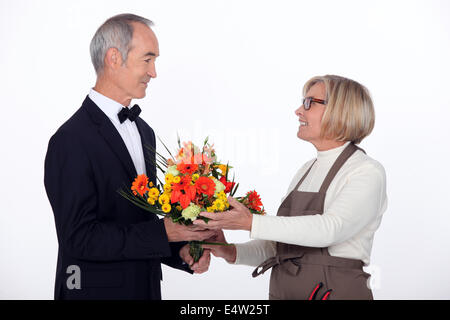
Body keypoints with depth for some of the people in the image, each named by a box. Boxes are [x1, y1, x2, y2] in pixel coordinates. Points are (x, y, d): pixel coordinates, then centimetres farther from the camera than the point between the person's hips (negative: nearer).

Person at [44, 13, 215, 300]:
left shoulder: (144, 131, 9)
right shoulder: (72, 140, -18)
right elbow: (79, 237, -22)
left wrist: (180, 252, -3)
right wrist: (164, 232, -22)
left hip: (146, 287, 8)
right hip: (96, 290, -8)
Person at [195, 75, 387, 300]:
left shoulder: (368, 172, -11)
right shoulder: (307, 170, 11)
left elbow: (330, 229, -26)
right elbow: (278, 246, 11)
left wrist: (251, 223, -29)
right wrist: (232, 253, -5)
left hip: (337, 292, -6)